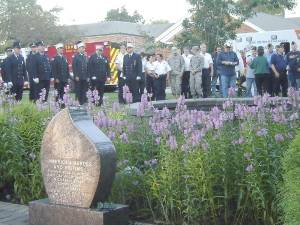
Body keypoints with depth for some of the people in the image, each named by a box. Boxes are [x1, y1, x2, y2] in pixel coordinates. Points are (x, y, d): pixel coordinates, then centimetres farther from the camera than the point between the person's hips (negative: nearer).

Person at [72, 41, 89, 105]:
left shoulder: (85, 56, 14)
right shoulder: (75, 56, -3)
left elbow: (87, 67, 14)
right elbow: (74, 67, -9)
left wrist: (87, 77, 8)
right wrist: (76, 76, -15)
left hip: (84, 78, 5)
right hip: (78, 77, -5)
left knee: (84, 91, 4)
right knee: (78, 91, -1)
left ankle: (83, 103, 8)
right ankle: (78, 103, 2)